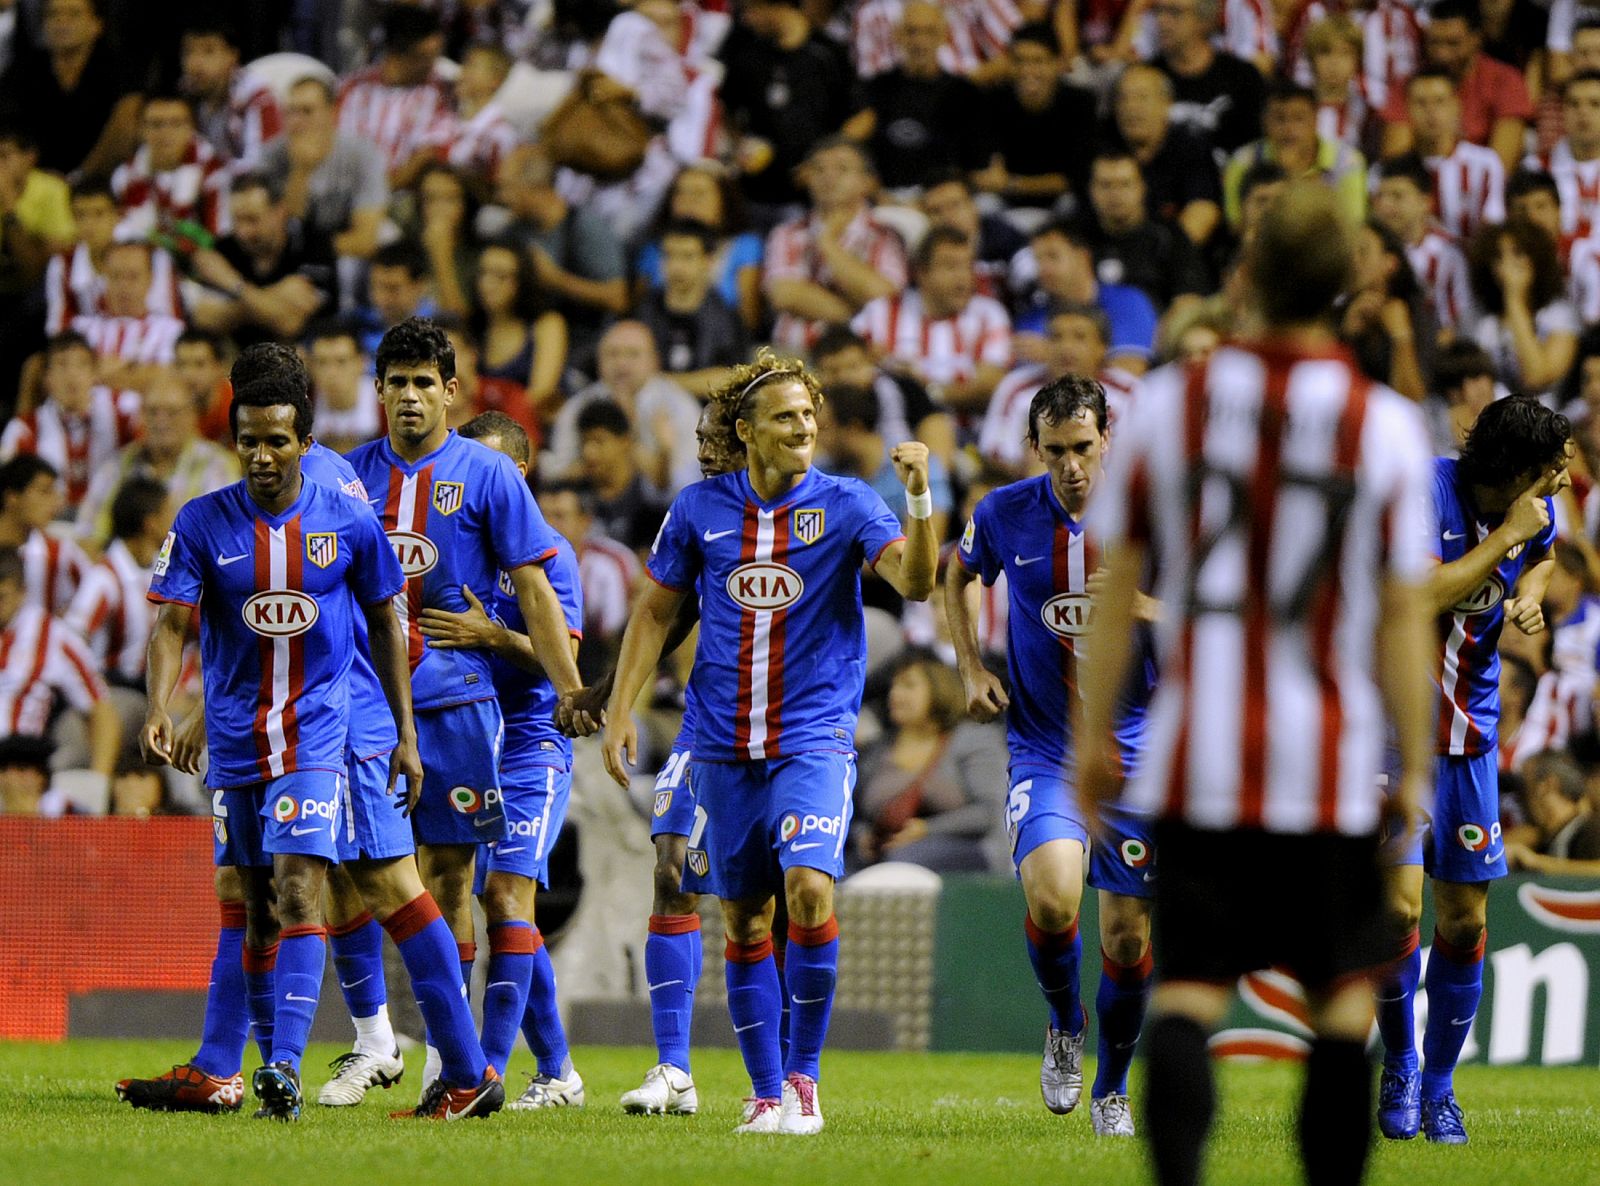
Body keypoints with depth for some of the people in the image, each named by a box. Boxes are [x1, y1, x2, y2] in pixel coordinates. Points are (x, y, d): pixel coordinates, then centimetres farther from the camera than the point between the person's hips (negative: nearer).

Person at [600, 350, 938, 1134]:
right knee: (742, 921, 5)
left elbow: (914, 581, -17)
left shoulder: (845, 505, -3)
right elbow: (655, 611, 12)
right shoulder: (700, 509, 3)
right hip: (723, 745, 3)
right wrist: (620, 709, 6)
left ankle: (803, 1074, -7)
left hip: (813, 737, -3)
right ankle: (766, 1093, 15)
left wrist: (918, 497, -31)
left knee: (809, 889, -21)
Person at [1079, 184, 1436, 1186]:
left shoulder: (1169, 403, -1)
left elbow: (1117, 591, 4)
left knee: (1188, 990, 0)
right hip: (1330, 763, -1)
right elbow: (1402, 620, -3)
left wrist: (1095, 734, 13)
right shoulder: (1385, 424, -5)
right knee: (1344, 992, 10)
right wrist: (1415, 769, 5)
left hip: (1196, 754, 1)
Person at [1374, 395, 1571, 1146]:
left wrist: (1529, 594, 1)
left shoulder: (1536, 509, -1)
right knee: (1398, 906, -16)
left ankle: (1438, 1085, 21)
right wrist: (1507, 534, -28)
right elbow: (1422, 598, -32)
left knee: (1464, 919, 5)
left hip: (1469, 734, 5)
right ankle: (1399, 1065, 7)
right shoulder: (1420, 494, -21)